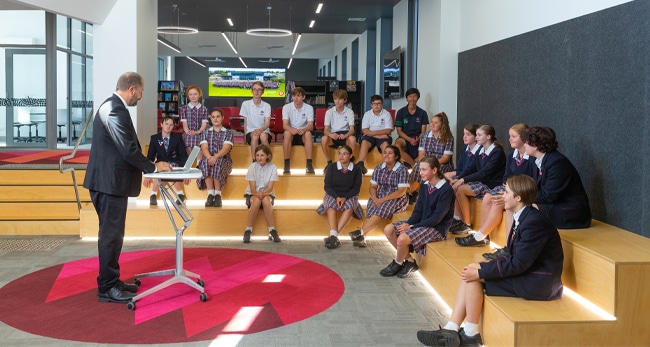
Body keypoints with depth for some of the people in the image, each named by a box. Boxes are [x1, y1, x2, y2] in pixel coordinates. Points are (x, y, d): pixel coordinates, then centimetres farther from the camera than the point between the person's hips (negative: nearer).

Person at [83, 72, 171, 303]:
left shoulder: (113, 106, 16)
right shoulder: (115, 110, -18)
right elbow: (128, 149, -21)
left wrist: (147, 167, 11)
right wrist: (153, 167, -9)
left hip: (110, 179, 11)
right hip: (110, 181, -11)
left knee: (113, 234, 15)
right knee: (111, 235, -3)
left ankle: (111, 281, 24)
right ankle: (107, 288, 5)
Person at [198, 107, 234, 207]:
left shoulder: (228, 132, 12)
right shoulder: (206, 132, 19)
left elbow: (226, 148, -6)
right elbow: (204, 148, 2)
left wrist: (215, 157, -26)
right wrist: (210, 157, -22)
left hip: (224, 161, -1)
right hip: (209, 159, 2)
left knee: (217, 163, -37)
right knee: (206, 162, -35)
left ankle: (217, 194, -35)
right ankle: (210, 194, -39)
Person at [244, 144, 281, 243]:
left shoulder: (273, 167, -7)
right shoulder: (252, 167, -7)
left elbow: (270, 187, -13)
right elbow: (252, 188, -11)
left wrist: (264, 193, -35)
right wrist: (257, 194, -34)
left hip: (267, 194, 0)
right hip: (252, 194, 0)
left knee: (266, 201, -35)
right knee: (256, 201, -35)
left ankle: (272, 231, -30)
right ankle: (248, 231, -28)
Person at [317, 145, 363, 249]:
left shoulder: (356, 169, 3)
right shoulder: (331, 167, 3)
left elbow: (356, 188, -1)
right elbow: (327, 186, -1)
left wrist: (345, 198, -19)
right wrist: (337, 197, -19)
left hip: (349, 196, 0)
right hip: (332, 195, 0)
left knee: (349, 206, -35)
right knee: (331, 206, -35)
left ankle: (334, 235, -40)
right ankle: (334, 236, -46)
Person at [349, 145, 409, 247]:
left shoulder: (402, 170, -8)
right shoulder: (379, 168, 8)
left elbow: (401, 192, -14)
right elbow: (373, 187, 9)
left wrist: (383, 200, -19)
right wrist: (375, 198, -13)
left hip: (397, 199, -4)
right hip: (380, 198, 4)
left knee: (381, 209, -34)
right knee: (370, 210, -28)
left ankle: (361, 232, -43)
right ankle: (362, 237, -41)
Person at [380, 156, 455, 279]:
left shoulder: (446, 190, -18)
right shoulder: (424, 186, 7)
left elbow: (437, 218, -21)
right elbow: (418, 210, 7)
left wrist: (412, 227, -21)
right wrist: (408, 223, -14)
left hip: (437, 228, -8)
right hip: (422, 222, 8)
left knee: (402, 238, -27)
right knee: (388, 229, -5)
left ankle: (397, 264, 4)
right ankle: (410, 261, 5)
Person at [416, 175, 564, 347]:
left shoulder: (534, 221, -21)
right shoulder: (523, 217, 9)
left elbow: (518, 263, -24)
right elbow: (514, 257, 10)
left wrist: (480, 272, -19)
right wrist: (482, 267, -2)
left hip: (538, 283, -10)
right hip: (526, 273, 10)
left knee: (474, 278, -15)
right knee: (470, 273, -2)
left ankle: (470, 333, -2)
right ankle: (450, 330, -6)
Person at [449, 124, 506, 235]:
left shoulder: (497, 152, -14)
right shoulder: (481, 151, 12)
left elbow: (484, 173, -22)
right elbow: (471, 168, 8)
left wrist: (463, 180, -24)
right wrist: (458, 178, -10)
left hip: (491, 185, -8)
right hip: (480, 181, 8)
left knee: (460, 189, -23)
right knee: (453, 186, -8)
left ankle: (467, 224, -11)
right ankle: (458, 219, -6)